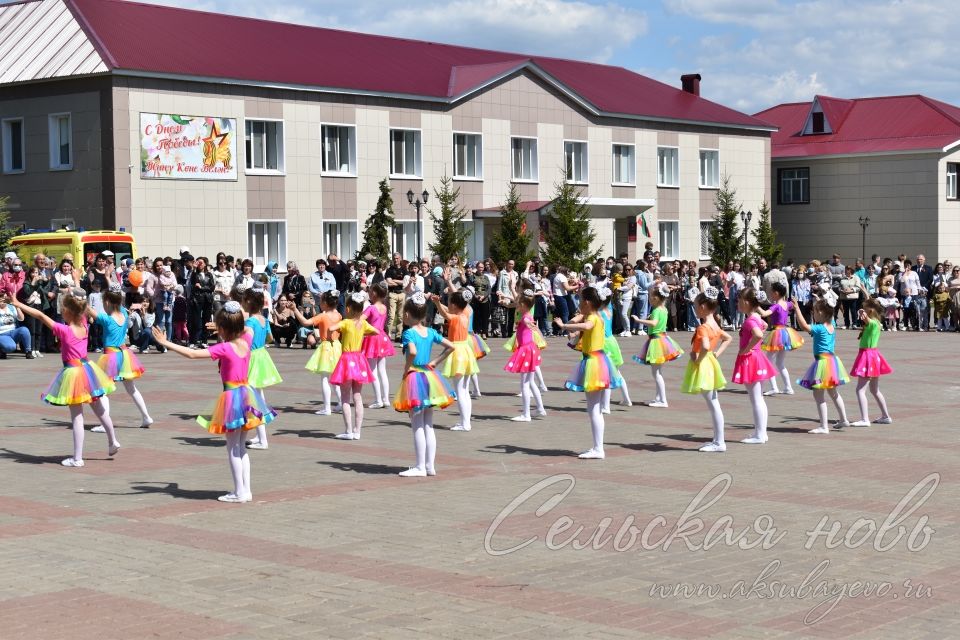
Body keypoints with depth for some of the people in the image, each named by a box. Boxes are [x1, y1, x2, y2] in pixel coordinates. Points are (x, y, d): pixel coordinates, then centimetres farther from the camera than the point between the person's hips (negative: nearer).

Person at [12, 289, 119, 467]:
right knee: (99, 409, 22)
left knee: (77, 417, -2)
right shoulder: (83, 325, -4)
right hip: (87, 370, 6)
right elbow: (82, 308, 15)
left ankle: (77, 458, 3)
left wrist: (18, 304, -11)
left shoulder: (63, 330, -19)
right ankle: (113, 441, 37)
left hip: (73, 373, -6)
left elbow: (41, 316, -16)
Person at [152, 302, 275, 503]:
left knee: (233, 448, 2)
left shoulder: (223, 348, -18)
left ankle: (239, 492, 4)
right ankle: (246, 489, 16)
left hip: (232, 397, -7)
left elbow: (192, 354, -23)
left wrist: (166, 343, -21)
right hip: (246, 394, 7)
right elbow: (246, 328, 26)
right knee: (241, 447, 15)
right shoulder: (246, 340, -1)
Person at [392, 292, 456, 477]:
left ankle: (420, 467, 1)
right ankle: (430, 465, 14)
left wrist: (407, 367, -17)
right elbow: (450, 346, 7)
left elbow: (413, 352, -32)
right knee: (428, 426, 12)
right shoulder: (430, 332, 6)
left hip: (414, 378, -7)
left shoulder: (409, 333, -14)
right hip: (429, 377, 7)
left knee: (417, 427, -2)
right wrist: (435, 362, 8)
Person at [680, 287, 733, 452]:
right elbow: (728, 338, 24)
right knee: (714, 404, 13)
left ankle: (719, 443, -2)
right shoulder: (715, 326, 8)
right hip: (710, 364, 9)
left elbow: (705, 347, -36)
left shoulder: (703, 328, -20)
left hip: (702, 367, -9)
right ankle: (717, 440, 19)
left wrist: (698, 359, -22)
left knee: (713, 405, -6)